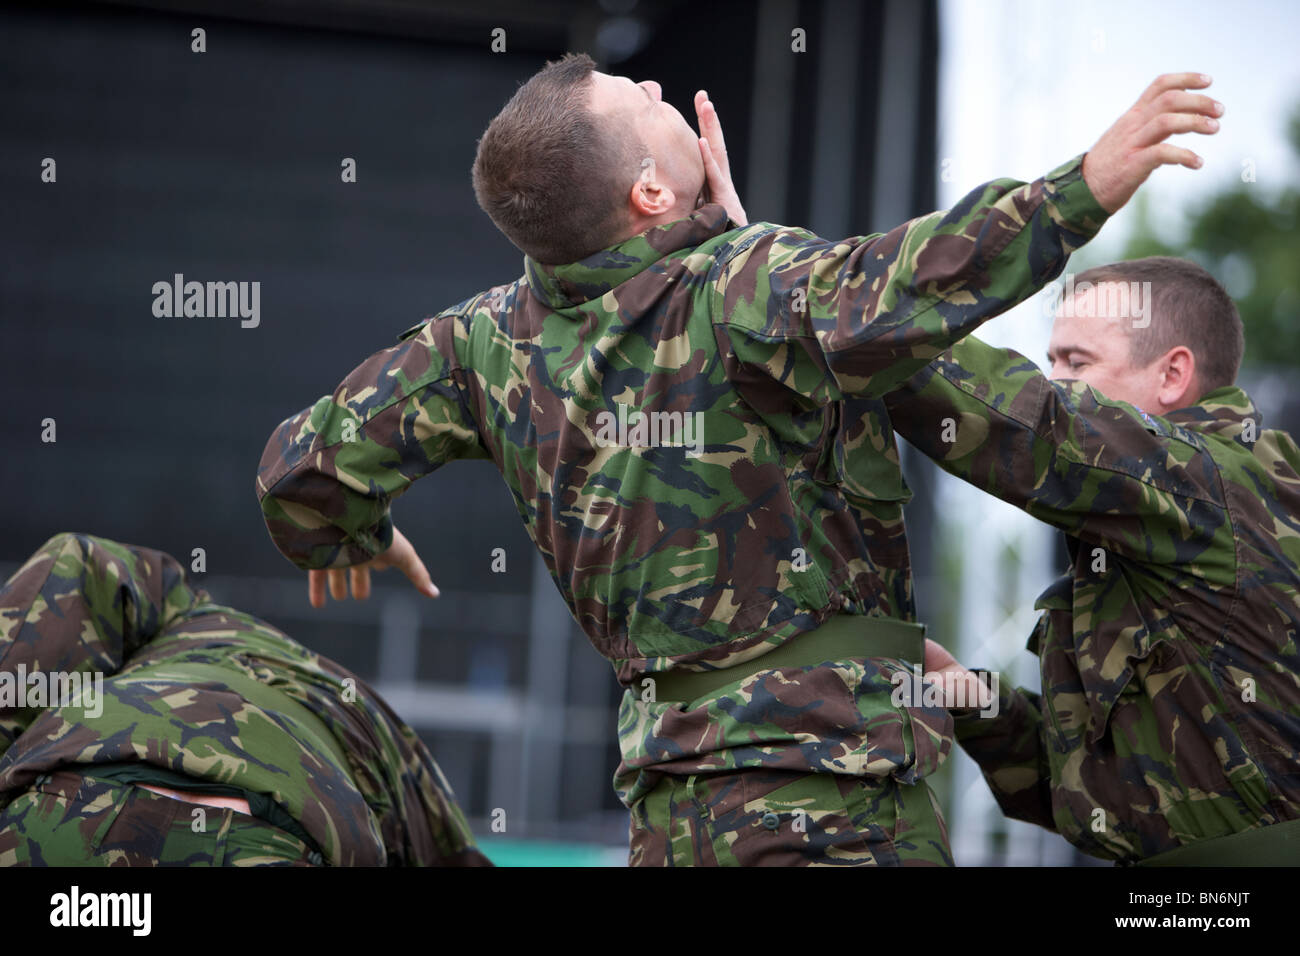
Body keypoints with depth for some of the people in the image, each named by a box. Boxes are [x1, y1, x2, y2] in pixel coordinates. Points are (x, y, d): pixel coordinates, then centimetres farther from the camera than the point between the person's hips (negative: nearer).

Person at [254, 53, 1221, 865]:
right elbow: (885, 293, -39)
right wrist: (1083, 188, -39)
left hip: (671, 806, 7)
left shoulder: (498, 338, 5)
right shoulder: (740, 290, -16)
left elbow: (308, 466, 11)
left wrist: (350, 537, 34)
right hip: (831, 798, -7)